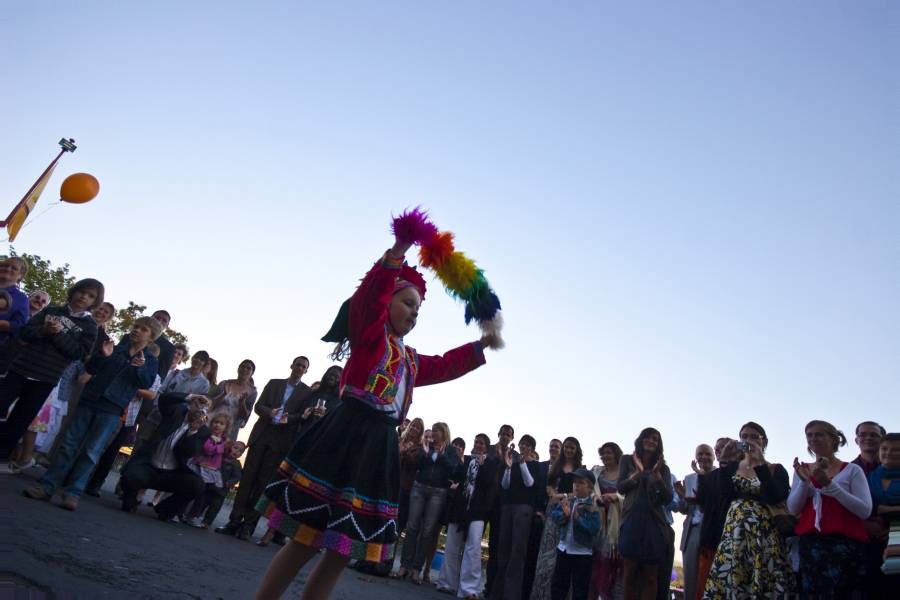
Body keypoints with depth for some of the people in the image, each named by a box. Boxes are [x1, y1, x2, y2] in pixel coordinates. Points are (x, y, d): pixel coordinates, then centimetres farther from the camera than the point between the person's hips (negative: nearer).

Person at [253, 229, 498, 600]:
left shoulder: (410, 360, 23)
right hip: (347, 438, -7)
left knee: (342, 551, 9)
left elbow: (445, 365, 34)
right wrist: (398, 251, -24)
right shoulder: (369, 330, 1)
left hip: (379, 448, 8)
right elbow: (372, 292, -16)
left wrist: (481, 345, 31)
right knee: (306, 540, -4)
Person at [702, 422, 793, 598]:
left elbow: (776, 498, -14)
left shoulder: (776, 469, 4)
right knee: (726, 583, -4)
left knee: (763, 586, -7)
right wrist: (725, 463, -12)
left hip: (764, 536, -2)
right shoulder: (732, 466, 12)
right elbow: (724, 494, -3)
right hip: (734, 533, 2)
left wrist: (760, 463, -18)